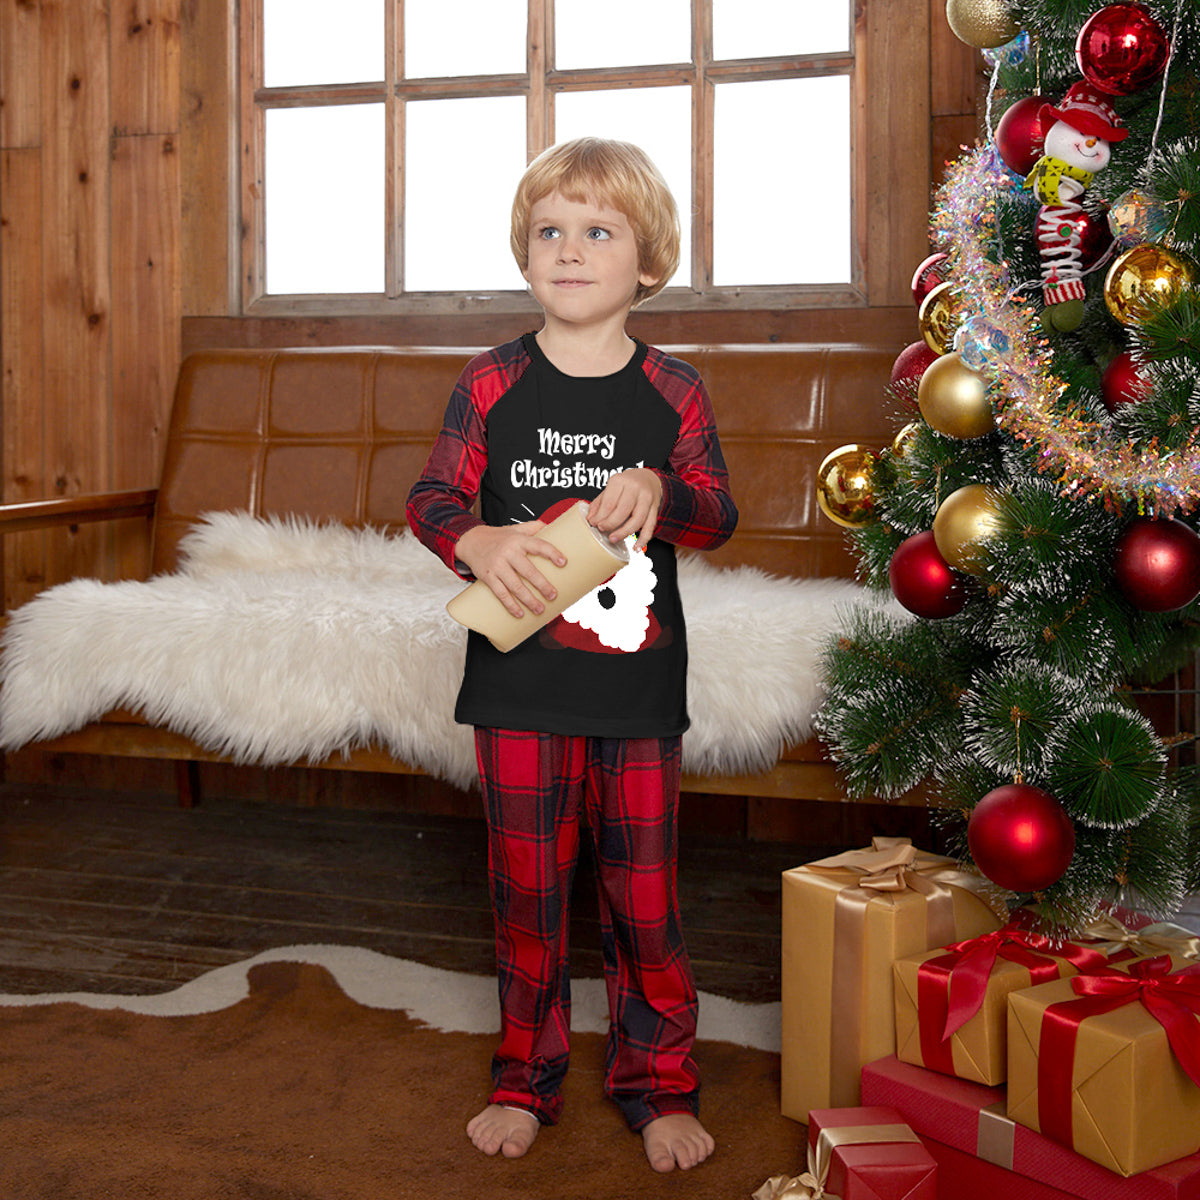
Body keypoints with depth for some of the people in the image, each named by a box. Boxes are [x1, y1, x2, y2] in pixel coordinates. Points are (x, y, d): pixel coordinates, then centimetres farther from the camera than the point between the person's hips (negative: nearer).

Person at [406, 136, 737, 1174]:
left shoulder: (671, 391, 0)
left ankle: (658, 1083, 26)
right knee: (527, 890, 11)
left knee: (645, 894, 8)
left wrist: (659, 492, -19)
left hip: (638, 686, 0)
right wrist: (480, 542, -19)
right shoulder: (492, 385, -1)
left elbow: (718, 514, 1)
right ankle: (528, 1077, 29)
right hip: (521, 682, 0)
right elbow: (432, 499, 2)